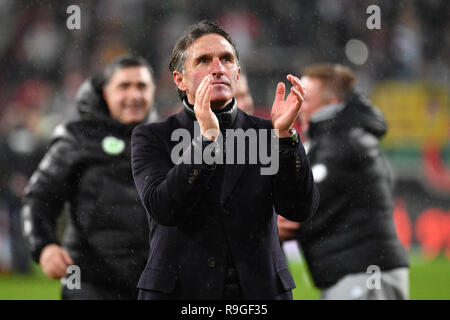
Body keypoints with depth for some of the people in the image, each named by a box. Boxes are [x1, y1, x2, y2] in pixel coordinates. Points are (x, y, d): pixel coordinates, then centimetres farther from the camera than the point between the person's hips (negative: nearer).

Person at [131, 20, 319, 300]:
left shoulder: (265, 134, 7)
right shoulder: (152, 138, 2)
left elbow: (300, 209, -6)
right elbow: (163, 209, -14)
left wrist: (284, 134, -17)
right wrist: (207, 138, -21)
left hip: (260, 288, 2)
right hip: (181, 290, -2)